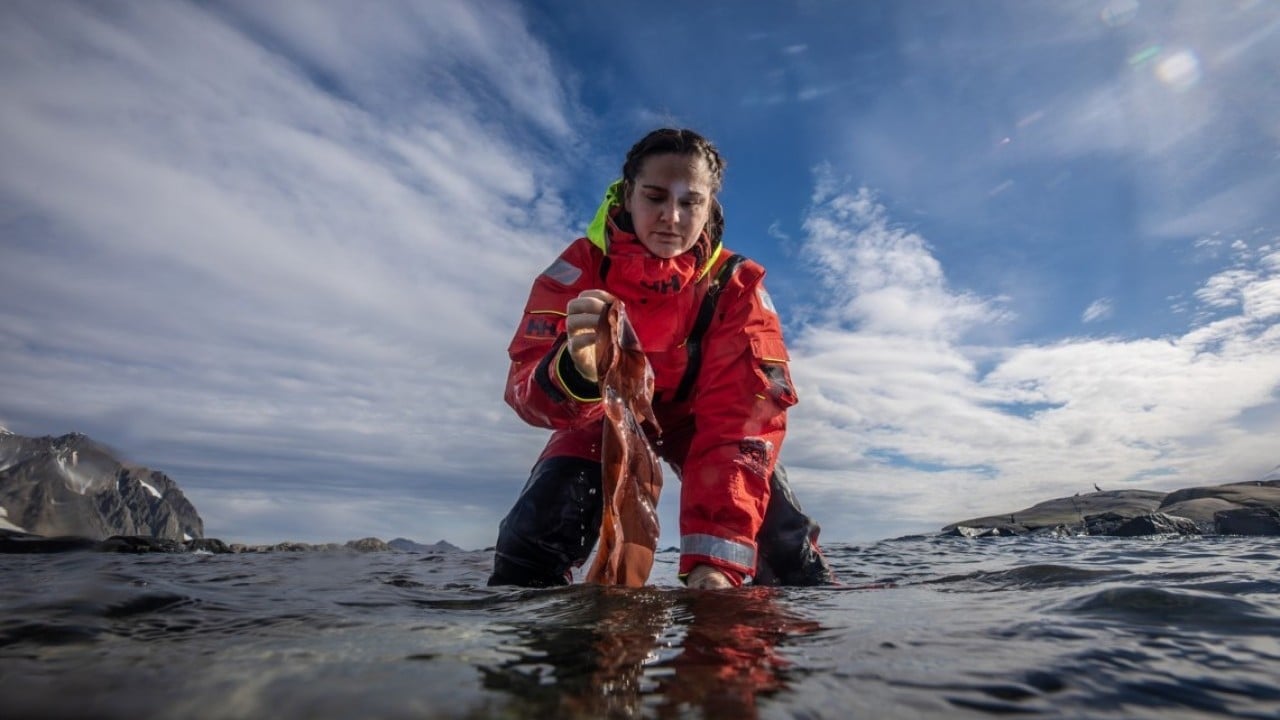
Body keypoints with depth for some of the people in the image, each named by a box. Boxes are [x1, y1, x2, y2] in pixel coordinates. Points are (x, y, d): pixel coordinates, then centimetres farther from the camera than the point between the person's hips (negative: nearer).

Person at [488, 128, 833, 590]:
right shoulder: (579, 268, -24)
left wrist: (716, 554, -42)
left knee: (784, 541, -16)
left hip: (694, 418, 0)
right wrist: (575, 371, -58)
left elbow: (741, 415, -32)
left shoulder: (736, 286, -24)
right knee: (535, 531, -18)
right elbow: (528, 389, -32)